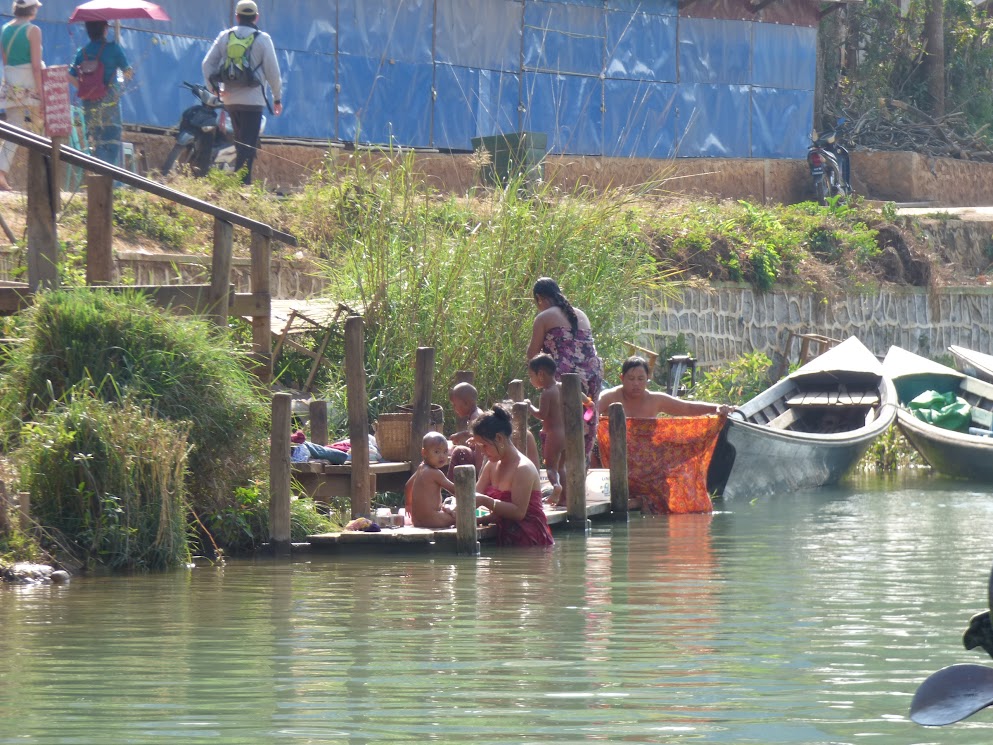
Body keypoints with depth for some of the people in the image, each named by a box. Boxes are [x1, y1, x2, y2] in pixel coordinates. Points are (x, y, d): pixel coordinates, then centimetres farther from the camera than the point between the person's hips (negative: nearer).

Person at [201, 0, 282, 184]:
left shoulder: (225, 36, 7)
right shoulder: (262, 39, -4)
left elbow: (207, 63, 3)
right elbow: (272, 71, -3)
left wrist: (214, 88, 9)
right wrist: (277, 98, 5)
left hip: (230, 98, 4)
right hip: (253, 98, -4)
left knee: (240, 144, 17)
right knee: (248, 147, -6)